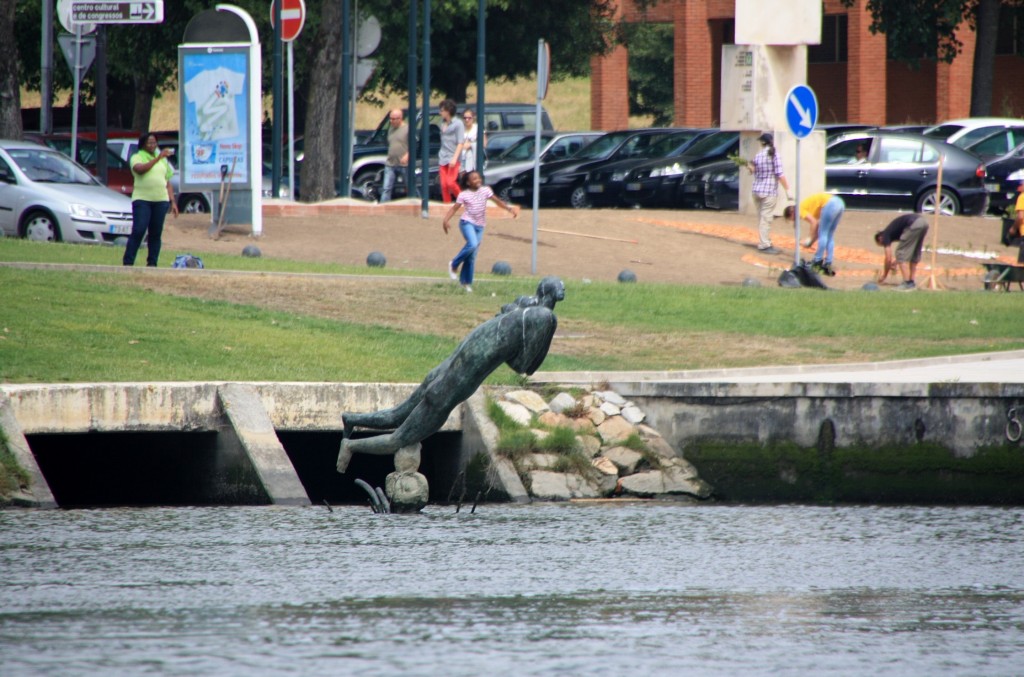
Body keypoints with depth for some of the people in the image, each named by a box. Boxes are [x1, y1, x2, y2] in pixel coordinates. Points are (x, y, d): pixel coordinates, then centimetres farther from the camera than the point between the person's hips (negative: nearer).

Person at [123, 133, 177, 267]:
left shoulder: (163, 160, 20)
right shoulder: (137, 157, 5)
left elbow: (168, 183, 20)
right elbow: (140, 169, -18)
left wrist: (173, 202, 12)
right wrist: (157, 158, -21)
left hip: (161, 200, 4)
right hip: (142, 200, -4)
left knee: (156, 234, 2)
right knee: (138, 231, -11)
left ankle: (152, 264, 6)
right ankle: (128, 263, -10)